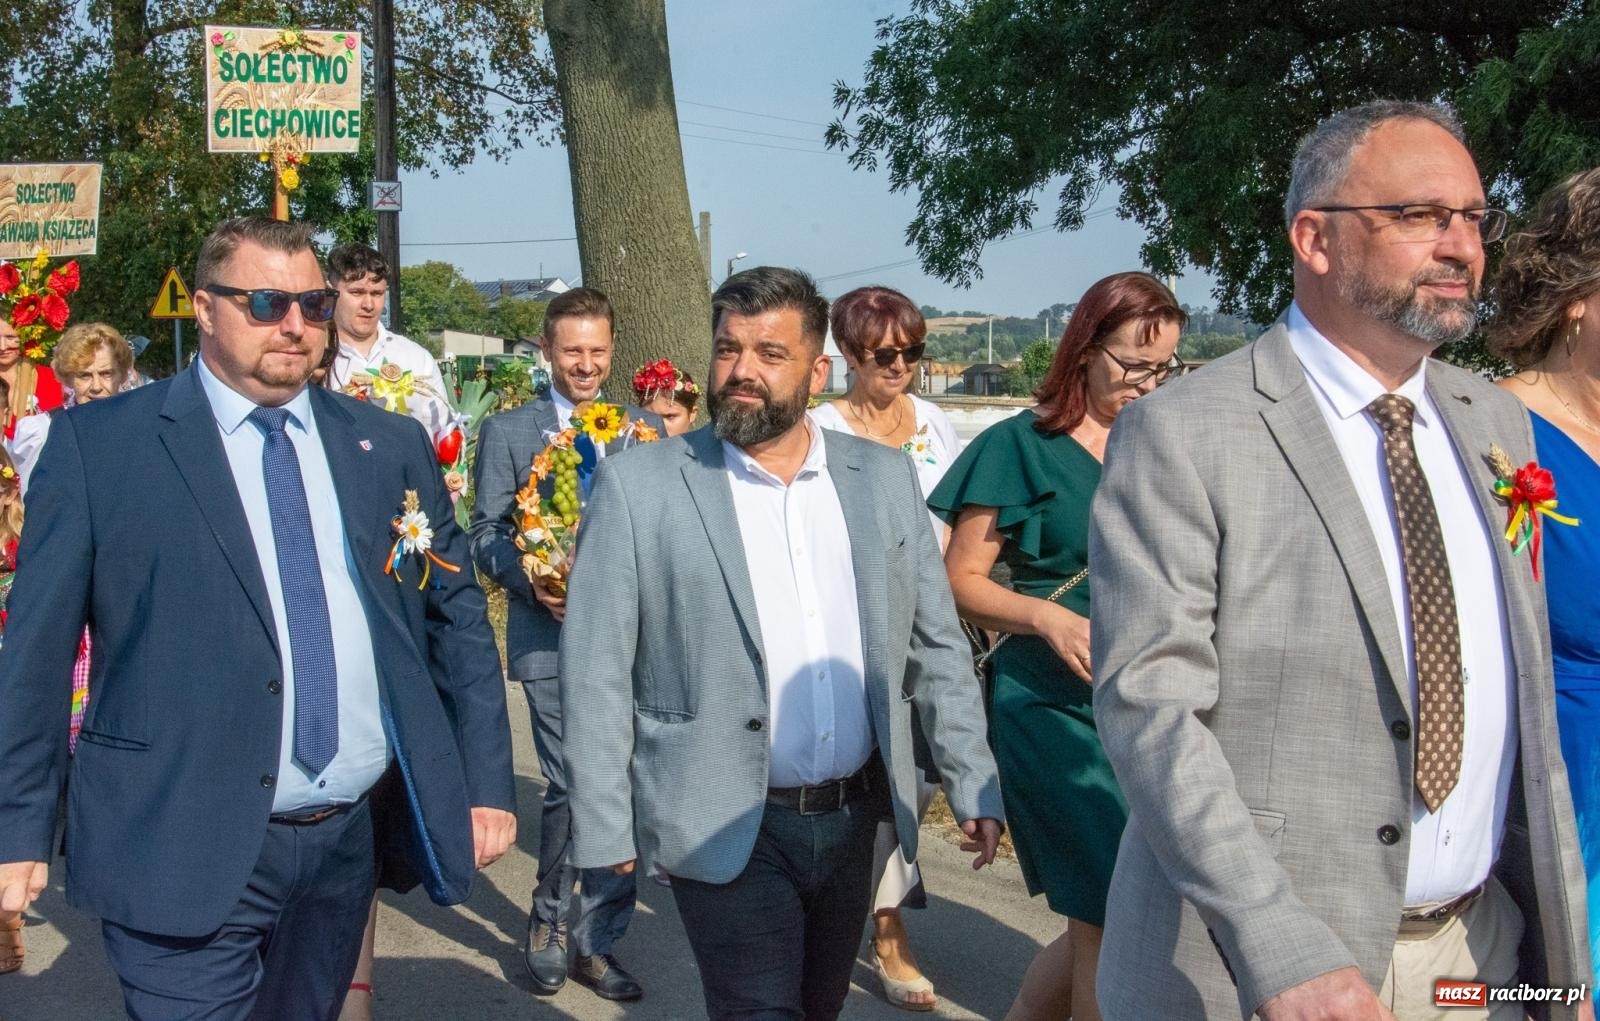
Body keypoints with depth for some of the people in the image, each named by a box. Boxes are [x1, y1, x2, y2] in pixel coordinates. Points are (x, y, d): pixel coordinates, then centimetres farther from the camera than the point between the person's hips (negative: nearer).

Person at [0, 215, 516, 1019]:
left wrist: (487, 785, 7)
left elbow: (458, 617, 10)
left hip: (352, 841, 4)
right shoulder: (100, 444, -3)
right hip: (187, 856, -4)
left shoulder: (390, 446, 7)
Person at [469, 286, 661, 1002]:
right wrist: (532, 580, -14)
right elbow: (485, 533, 3)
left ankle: (597, 942, 17)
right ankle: (548, 922, 20)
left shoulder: (647, 428, 13)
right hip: (550, 635, -2)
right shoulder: (507, 431, 7)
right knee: (569, 785, -4)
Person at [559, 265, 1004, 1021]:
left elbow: (936, 645, 8)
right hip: (726, 828, -4)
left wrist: (971, 784, 5)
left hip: (853, 817, 5)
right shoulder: (638, 486, -8)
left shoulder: (884, 477, 3)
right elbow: (596, 671, -7)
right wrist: (605, 827, -9)